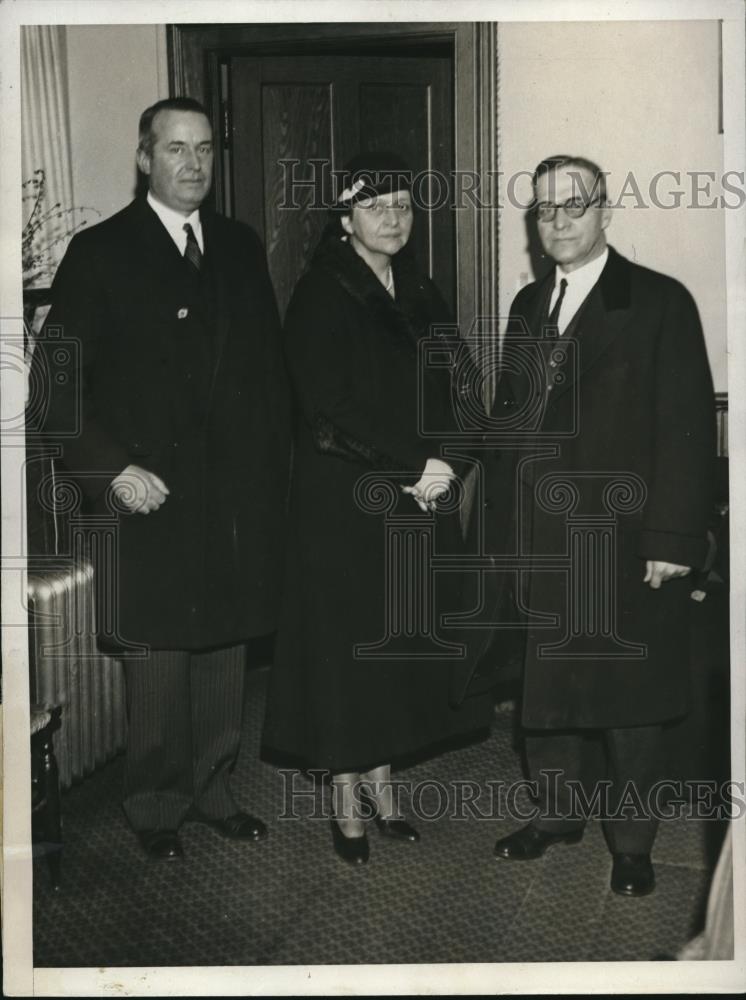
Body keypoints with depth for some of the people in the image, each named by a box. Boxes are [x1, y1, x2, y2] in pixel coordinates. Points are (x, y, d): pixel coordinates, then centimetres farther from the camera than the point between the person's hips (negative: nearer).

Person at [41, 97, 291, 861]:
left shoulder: (241, 248, 11)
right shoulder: (100, 253, -3)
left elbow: (270, 368, 14)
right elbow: (60, 382, -6)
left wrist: (274, 469, 6)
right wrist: (112, 467, -14)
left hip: (239, 498, 4)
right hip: (151, 497, -4)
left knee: (225, 652, 12)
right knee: (157, 662, 5)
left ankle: (213, 789, 29)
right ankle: (156, 806, 24)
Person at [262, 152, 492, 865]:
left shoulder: (421, 296, 11)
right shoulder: (321, 296, -8)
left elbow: (449, 397, 11)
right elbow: (329, 409, -17)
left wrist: (440, 469, -7)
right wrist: (412, 466, -17)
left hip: (419, 499, 6)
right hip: (344, 503, -6)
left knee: (400, 641, 10)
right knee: (344, 640, 1)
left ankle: (381, 784, 26)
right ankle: (346, 803, 16)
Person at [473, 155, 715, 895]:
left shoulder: (659, 303, -4)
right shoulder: (528, 305, 14)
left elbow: (687, 427, -8)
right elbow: (509, 419, 14)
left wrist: (673, 538, -14)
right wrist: (505, 524, 8)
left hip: (625, 541, -5)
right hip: (540, 541, 5)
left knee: (627, 693, 6)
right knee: (546, 685, 12)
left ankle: (631, 840, 23)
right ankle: (557, 812, 31)